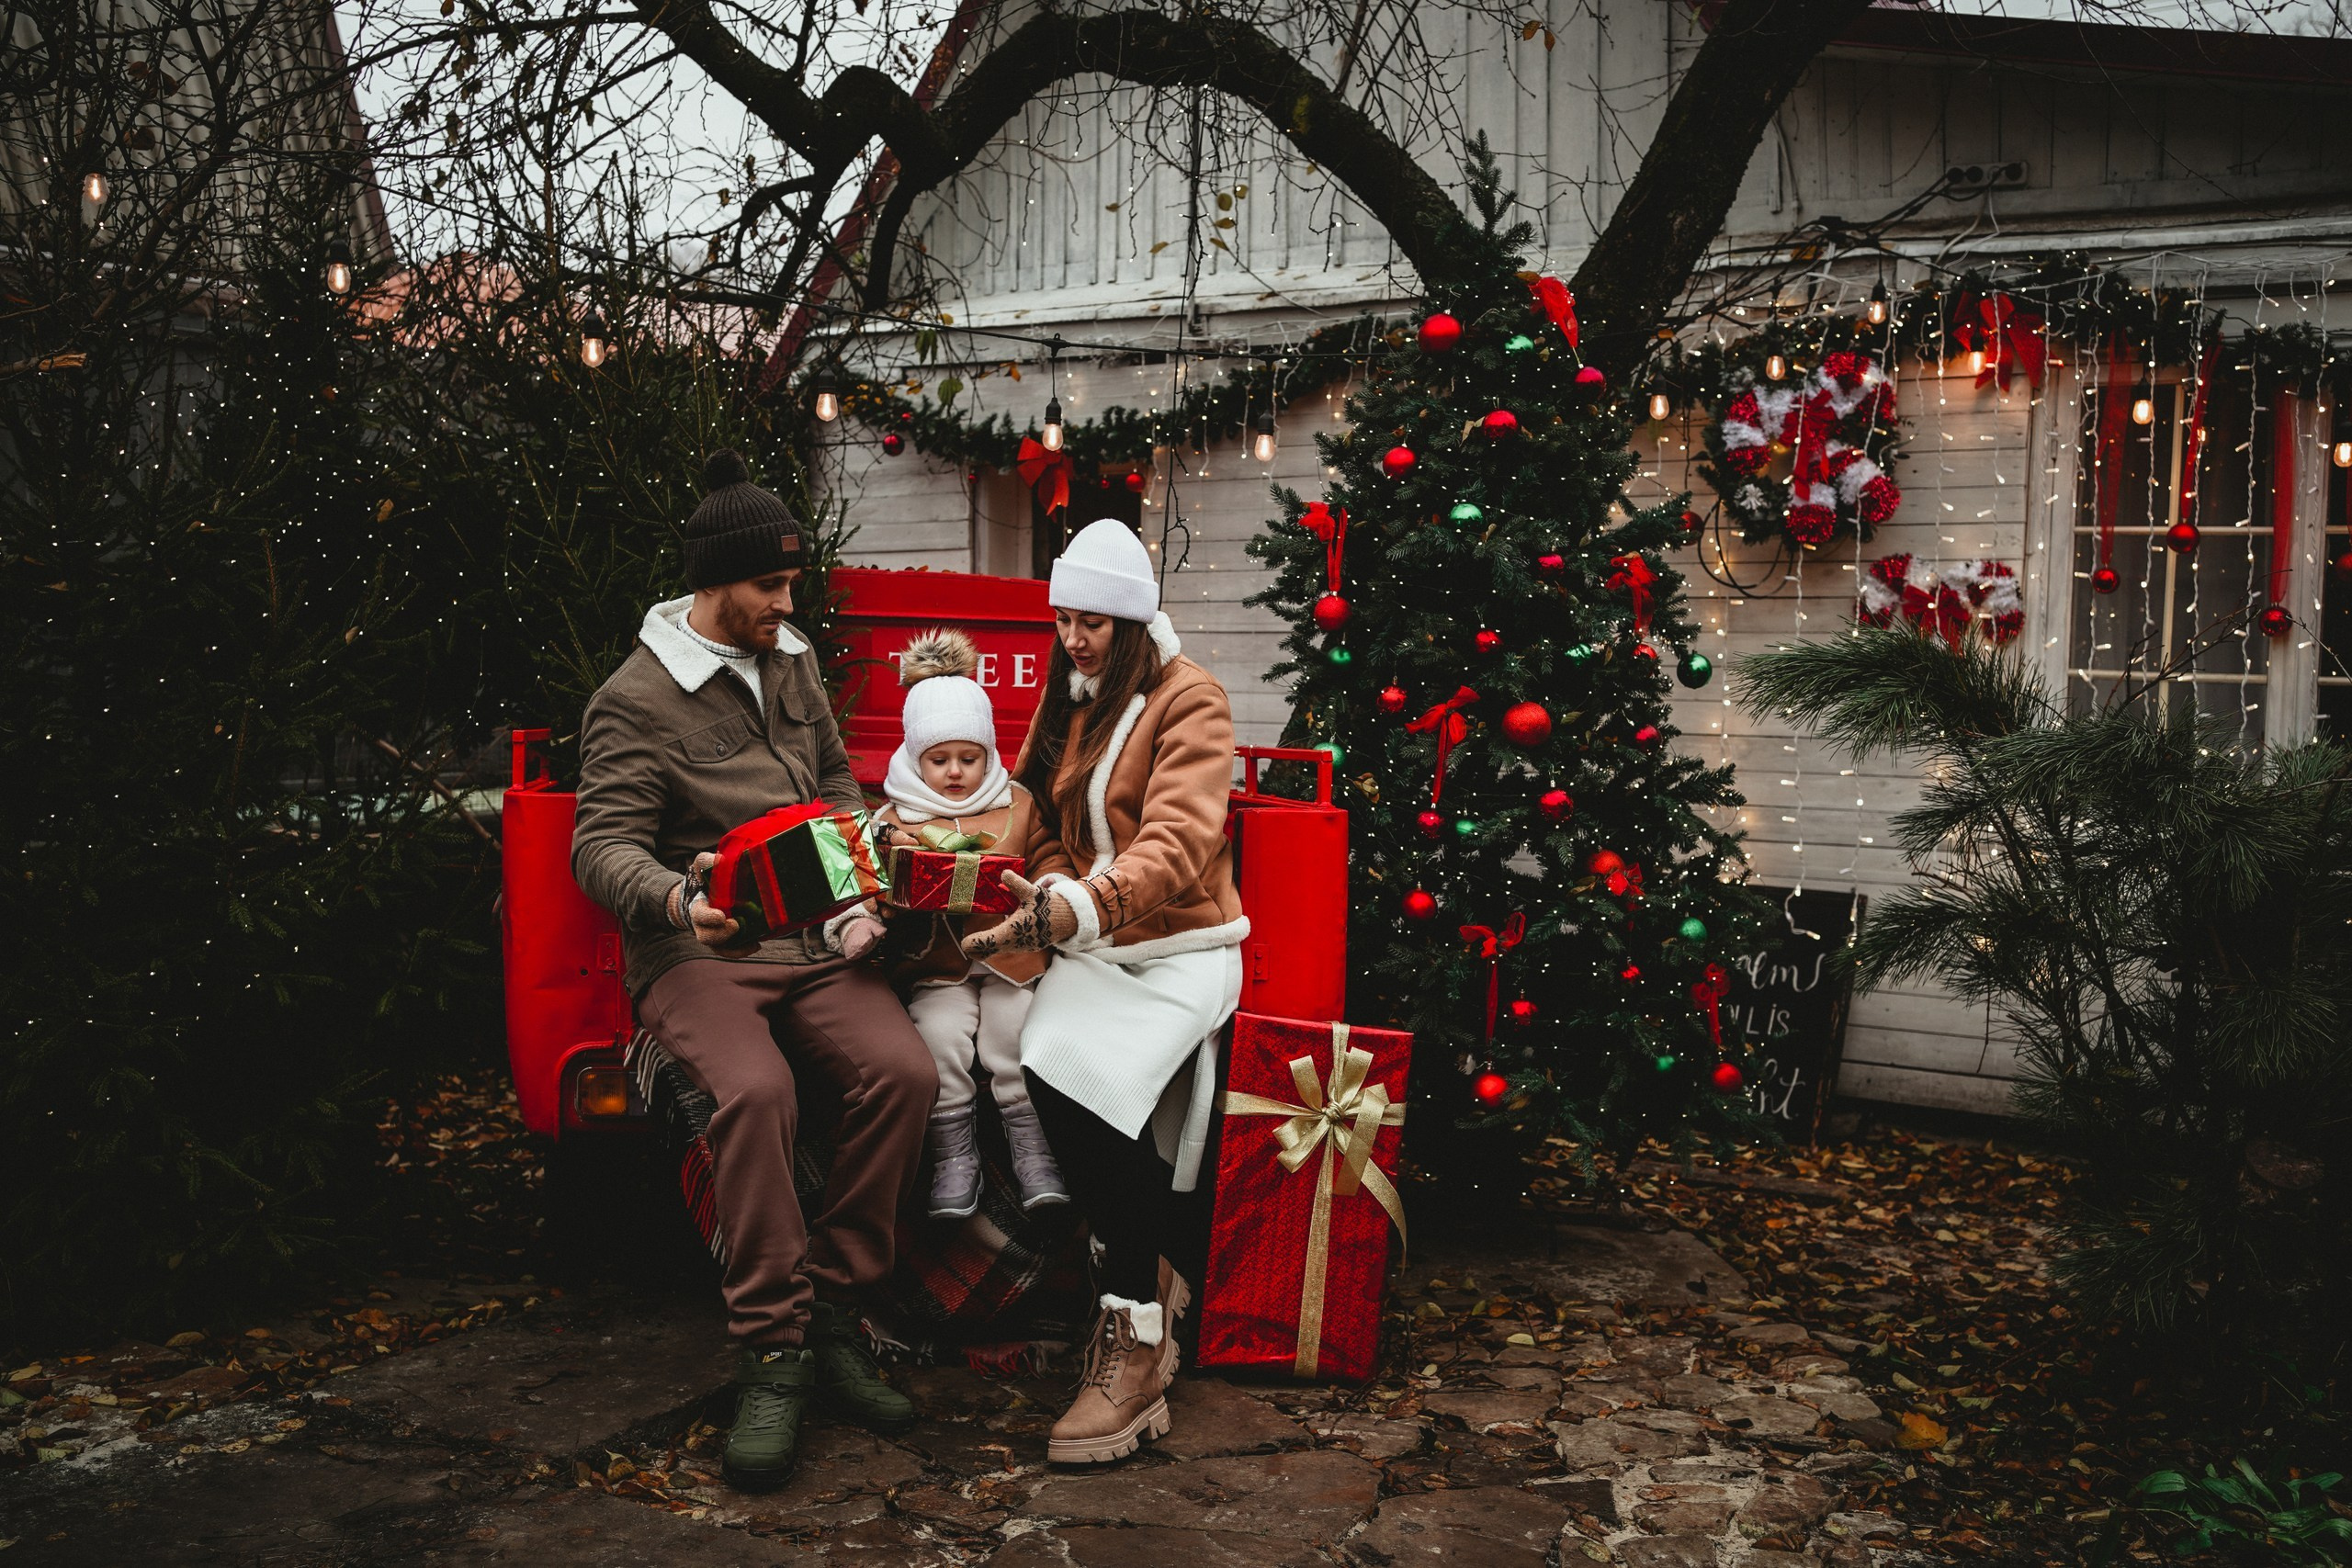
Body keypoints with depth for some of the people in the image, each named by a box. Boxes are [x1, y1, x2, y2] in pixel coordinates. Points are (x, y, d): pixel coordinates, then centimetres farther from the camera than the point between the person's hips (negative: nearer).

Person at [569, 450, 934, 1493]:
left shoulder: (791, 663, 17)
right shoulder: (637, 699, -3)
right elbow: (604, 844, -9)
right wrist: (679, 901, -30)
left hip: (813, 941, 5)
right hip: (699, 953, -5)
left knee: (903, 1070, -24)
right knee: (756, 1090, -35)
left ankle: (831, 1317, -11)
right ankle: (773, 1354, -21)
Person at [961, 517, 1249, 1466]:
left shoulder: (1189, 698, -6)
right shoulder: (1067, 698, 17)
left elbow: (1176, 843, -19)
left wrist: (1078, 907, -35)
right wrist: (1047, 896, -4)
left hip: (1181, 945, -5)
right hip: (1090, 947, 6)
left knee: (1084, 1073, -31)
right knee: (1048, 1065, -25)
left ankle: (1135, 1329, -18)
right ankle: (1165, 1277, -8)